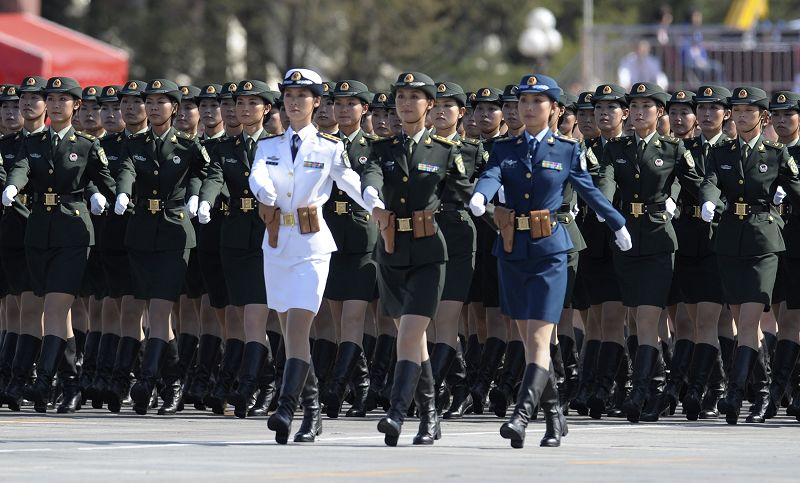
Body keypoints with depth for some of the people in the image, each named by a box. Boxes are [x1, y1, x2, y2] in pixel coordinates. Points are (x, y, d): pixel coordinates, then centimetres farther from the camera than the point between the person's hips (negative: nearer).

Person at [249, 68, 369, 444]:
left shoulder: (330, 149, 2)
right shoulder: (269, 147, 9)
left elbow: (355, 186, 0)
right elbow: (257, 175, -10)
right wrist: (265, 191, -32)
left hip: (311, 244, -4)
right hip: (276, 243, 4)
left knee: (297, 328, -16)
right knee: (290, 331, 9)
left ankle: (286, 409, -23)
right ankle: (312, 411, 18)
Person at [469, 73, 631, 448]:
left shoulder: (567, 150, 1)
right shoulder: (504, 150, 7)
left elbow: (590, 192, 14)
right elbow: (491, 177, -13)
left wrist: (619, 225, 24)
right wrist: (478, 198, -36)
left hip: (549, 251, -4)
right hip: (512, 251, 4)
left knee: (538, 339, -13)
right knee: (529, 340, 10)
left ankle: (521, 417, -22)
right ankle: (554, 417, 21)